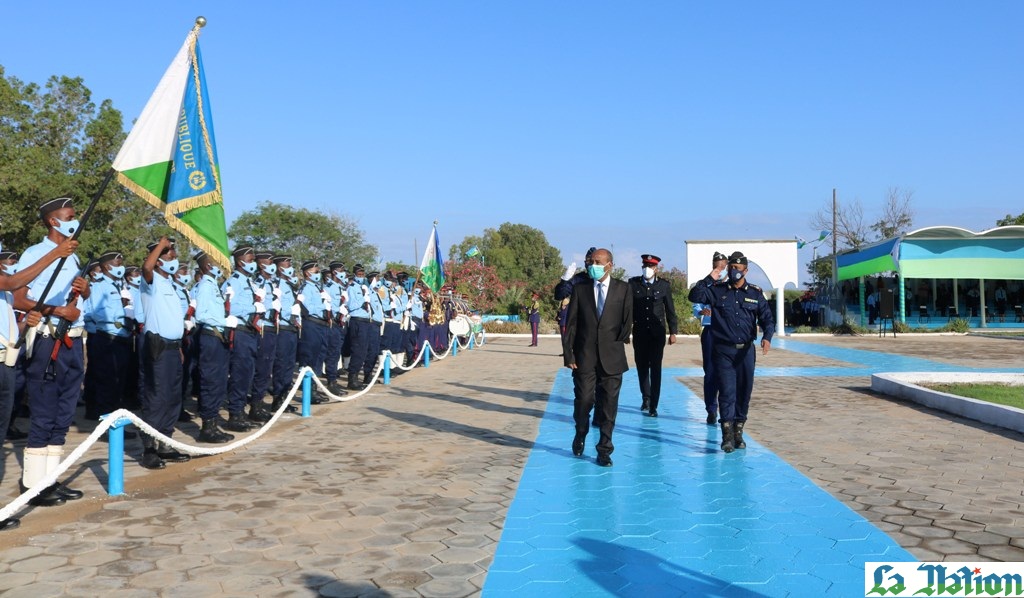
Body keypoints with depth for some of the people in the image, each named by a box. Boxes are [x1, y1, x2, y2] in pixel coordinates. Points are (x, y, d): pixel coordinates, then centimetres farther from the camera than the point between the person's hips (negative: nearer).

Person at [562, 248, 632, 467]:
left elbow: (627, 320, 5)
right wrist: (568, 354, -2)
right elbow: (571, 324, 3)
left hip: (612, 357, 0)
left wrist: (619, 343, -2)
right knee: (584, 400, -1)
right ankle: (580, 435, 28)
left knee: (609, 405, 2)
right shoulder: (580, 289, 6)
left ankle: (604, 451, 13)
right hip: (584, 356, 0)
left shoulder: (623, 289, 4)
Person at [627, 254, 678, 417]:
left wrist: (673, 332, 2)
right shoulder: (633, 283, 1)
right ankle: (646, 397, 31)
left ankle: (653, 405, 1)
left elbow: (670, 310, 4)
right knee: (642, 367, 11)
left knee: (655, 369, -3)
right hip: (640, 333, 1)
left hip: (657, 333, -1)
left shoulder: (664, 285, 2)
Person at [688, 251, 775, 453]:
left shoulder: (755, 293, 6)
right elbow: (694, 296, -8)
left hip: (746, 350, 2)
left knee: (744, 392, 7)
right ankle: (728, 436, -7)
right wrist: (709, 279, -15)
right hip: (723, 349, -2)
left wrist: (767, 337, -13)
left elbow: (767, 318, 4)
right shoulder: (717, 290, 3)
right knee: (727, 391, -7)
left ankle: (738, 432, 19)